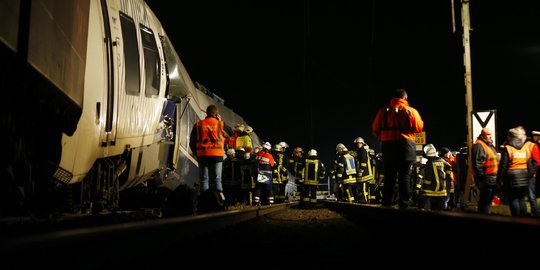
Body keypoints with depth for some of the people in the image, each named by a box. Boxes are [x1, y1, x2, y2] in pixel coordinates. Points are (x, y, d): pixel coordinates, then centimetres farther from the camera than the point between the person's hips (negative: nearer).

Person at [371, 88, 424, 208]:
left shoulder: (383, 111, 3)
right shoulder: (411, 111, -2)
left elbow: (375, 129, 4)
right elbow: (419, 128, -3)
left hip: (387, 146, 2)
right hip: (406, 145, -2)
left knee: (389, 176, 8)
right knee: (404, 176, 2)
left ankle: (386, 203, 7)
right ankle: (403, 203, 0)